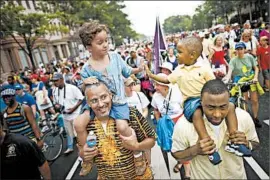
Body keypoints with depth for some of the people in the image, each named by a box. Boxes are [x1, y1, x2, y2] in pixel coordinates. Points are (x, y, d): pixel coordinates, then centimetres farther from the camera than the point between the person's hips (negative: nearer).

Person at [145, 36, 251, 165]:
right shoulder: (178, 70, 10)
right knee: (197, 113, -37)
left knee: (230, 105, -17)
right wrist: (151, 75, 16)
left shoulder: (204, 68, 2)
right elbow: (167, 80, 20)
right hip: (190, 100, -2)